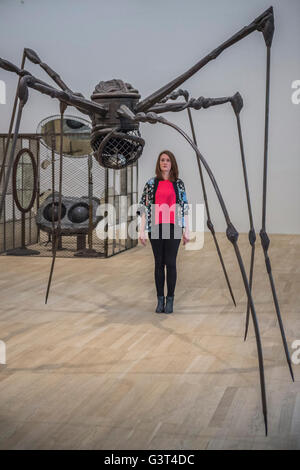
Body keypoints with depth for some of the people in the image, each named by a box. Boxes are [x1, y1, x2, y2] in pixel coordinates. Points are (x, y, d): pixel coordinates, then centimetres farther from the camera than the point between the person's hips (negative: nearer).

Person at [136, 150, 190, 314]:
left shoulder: (179, 184, 8)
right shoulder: (151, 183, 6)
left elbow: (184, 208, 9)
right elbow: (144, 207, 5)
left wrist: (186, 230, 4)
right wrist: (142, 230, -2)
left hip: (173, 227, 0)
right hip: (155, 228, 0)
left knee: (170, 263, -3)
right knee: (159, 263, 5)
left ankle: (170, 299, 6)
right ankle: (160, 299, 11)